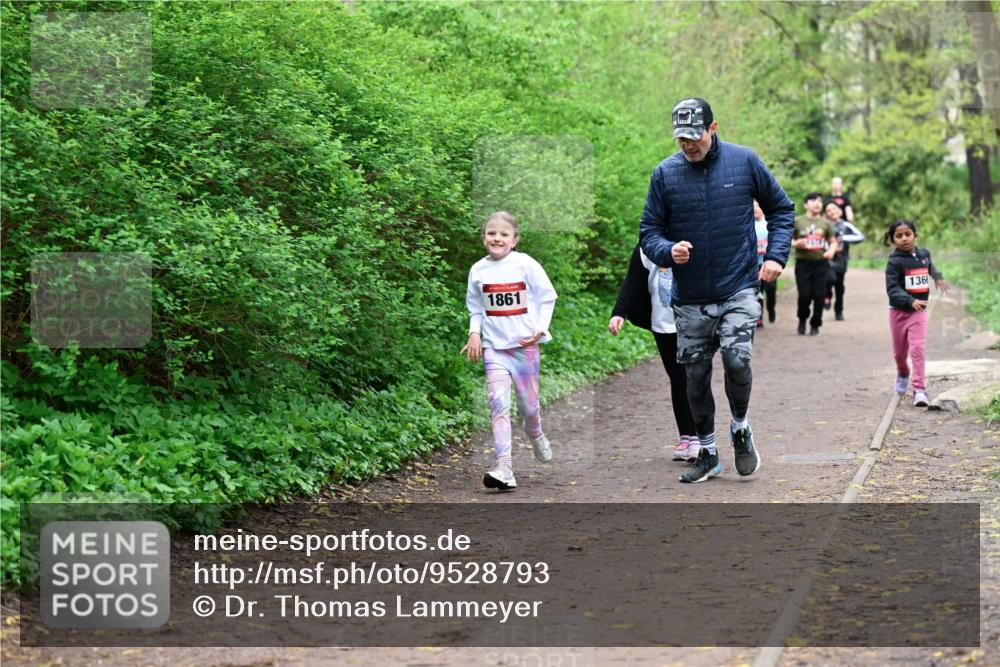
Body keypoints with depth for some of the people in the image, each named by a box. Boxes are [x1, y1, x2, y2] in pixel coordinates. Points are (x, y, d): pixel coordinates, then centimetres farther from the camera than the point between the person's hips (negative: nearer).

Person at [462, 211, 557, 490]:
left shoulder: (526, 265, -4)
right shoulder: (478, 270, 4)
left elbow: (547, 298, 4)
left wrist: (540, 328, -6)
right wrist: (474, 333, 1)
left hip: (526, 343, -1)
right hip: (494, 345, 1)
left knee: (528, 403, 6)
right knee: (498, 403, -13)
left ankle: (536, 436, 43)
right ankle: (504, 469, -18)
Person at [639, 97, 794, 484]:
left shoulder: (744, 161, -2)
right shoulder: (664, 174, -1)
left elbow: (781, 208, 11)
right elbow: (649, 232, 3)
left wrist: (776, 254, -2)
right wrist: (668, 251, -18)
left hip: (738, 290, -2)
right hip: (689, 299, 2)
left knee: (736, 358, -21)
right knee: (695, 377, 7)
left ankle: (741, 428, 7)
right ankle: (707, 453, 24)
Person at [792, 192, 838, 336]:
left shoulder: (825, 223, 9)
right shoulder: (797, 221, 4)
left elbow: (833, 242, 14)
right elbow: (788, 239, 7)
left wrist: (831, 251, -7)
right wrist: (796, 243, -13)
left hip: (821, 263, 2)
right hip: (803, 263, -2)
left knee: (819, 295, -2)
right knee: (804, 295, -6)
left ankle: (815, 325, 13)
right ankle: (802, 319, 21)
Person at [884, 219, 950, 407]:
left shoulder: (924, 253, 0)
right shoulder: (894, 261, -16)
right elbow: (892, 288, -24)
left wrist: (938, 277, 11)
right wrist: (910, 301, -36)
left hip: (919, 311, 1)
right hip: (898, 311, -1)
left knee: (917, 348, -13)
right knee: (899, 351, 14)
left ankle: (919, 389, -12)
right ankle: (903, 373, 47)